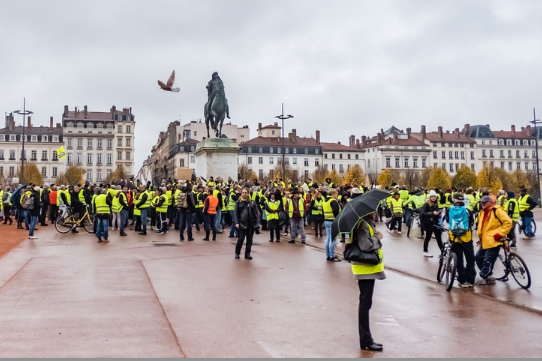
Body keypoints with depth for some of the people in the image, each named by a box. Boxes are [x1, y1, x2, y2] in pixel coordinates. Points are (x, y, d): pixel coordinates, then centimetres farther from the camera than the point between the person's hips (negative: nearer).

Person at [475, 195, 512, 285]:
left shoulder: (497, 210, -10)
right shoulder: (482, 212, 16)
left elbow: (508, 222, -14)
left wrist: (500, 234, -16)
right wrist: (480, 235, 16)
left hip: (494, 241, -9)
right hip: (485, 241, 9)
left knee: (488, 260, -9)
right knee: (479, 257, 9)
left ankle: (483, 277, 2)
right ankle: (489, 275, 19)